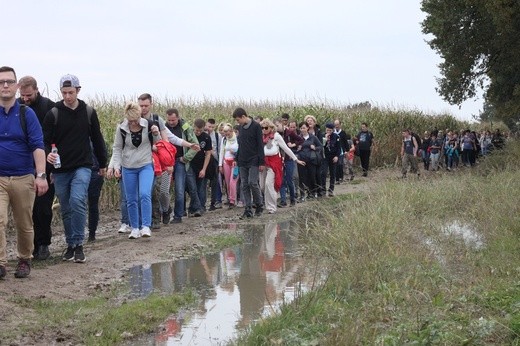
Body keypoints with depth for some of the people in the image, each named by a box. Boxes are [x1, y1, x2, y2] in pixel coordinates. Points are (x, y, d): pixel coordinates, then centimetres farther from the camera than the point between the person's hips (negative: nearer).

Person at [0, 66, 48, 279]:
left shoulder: (26, 114, 0)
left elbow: (37, 146, -5)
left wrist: (41, 176, -14)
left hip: (23, 178, 0)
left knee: (24, 224, 9)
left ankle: (24, 260, 26)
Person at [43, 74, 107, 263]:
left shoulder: (89, 112, 4)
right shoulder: (53, 113, -1)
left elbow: (97, 139, 14)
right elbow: (45, 140, -1)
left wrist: (102, 164, 19)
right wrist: (48, 154, -23)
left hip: (82, 167, -1)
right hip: (60, 170, 1)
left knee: (78, 201, -21)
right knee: (66, 210, 9)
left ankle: (78, 245, -13)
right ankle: (71, 245, 24)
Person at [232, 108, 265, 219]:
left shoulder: (256, 126, -7)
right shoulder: (240, 128, 12)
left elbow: (260, 145, -9)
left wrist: (262, 162, -12)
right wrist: (237, 159, 13)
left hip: (253, 161, -6)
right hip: (242, 162, 6)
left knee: (252, 183, -12)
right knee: (244, 185, 2)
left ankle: (259, 205, 8)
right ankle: (248, 210, 4)